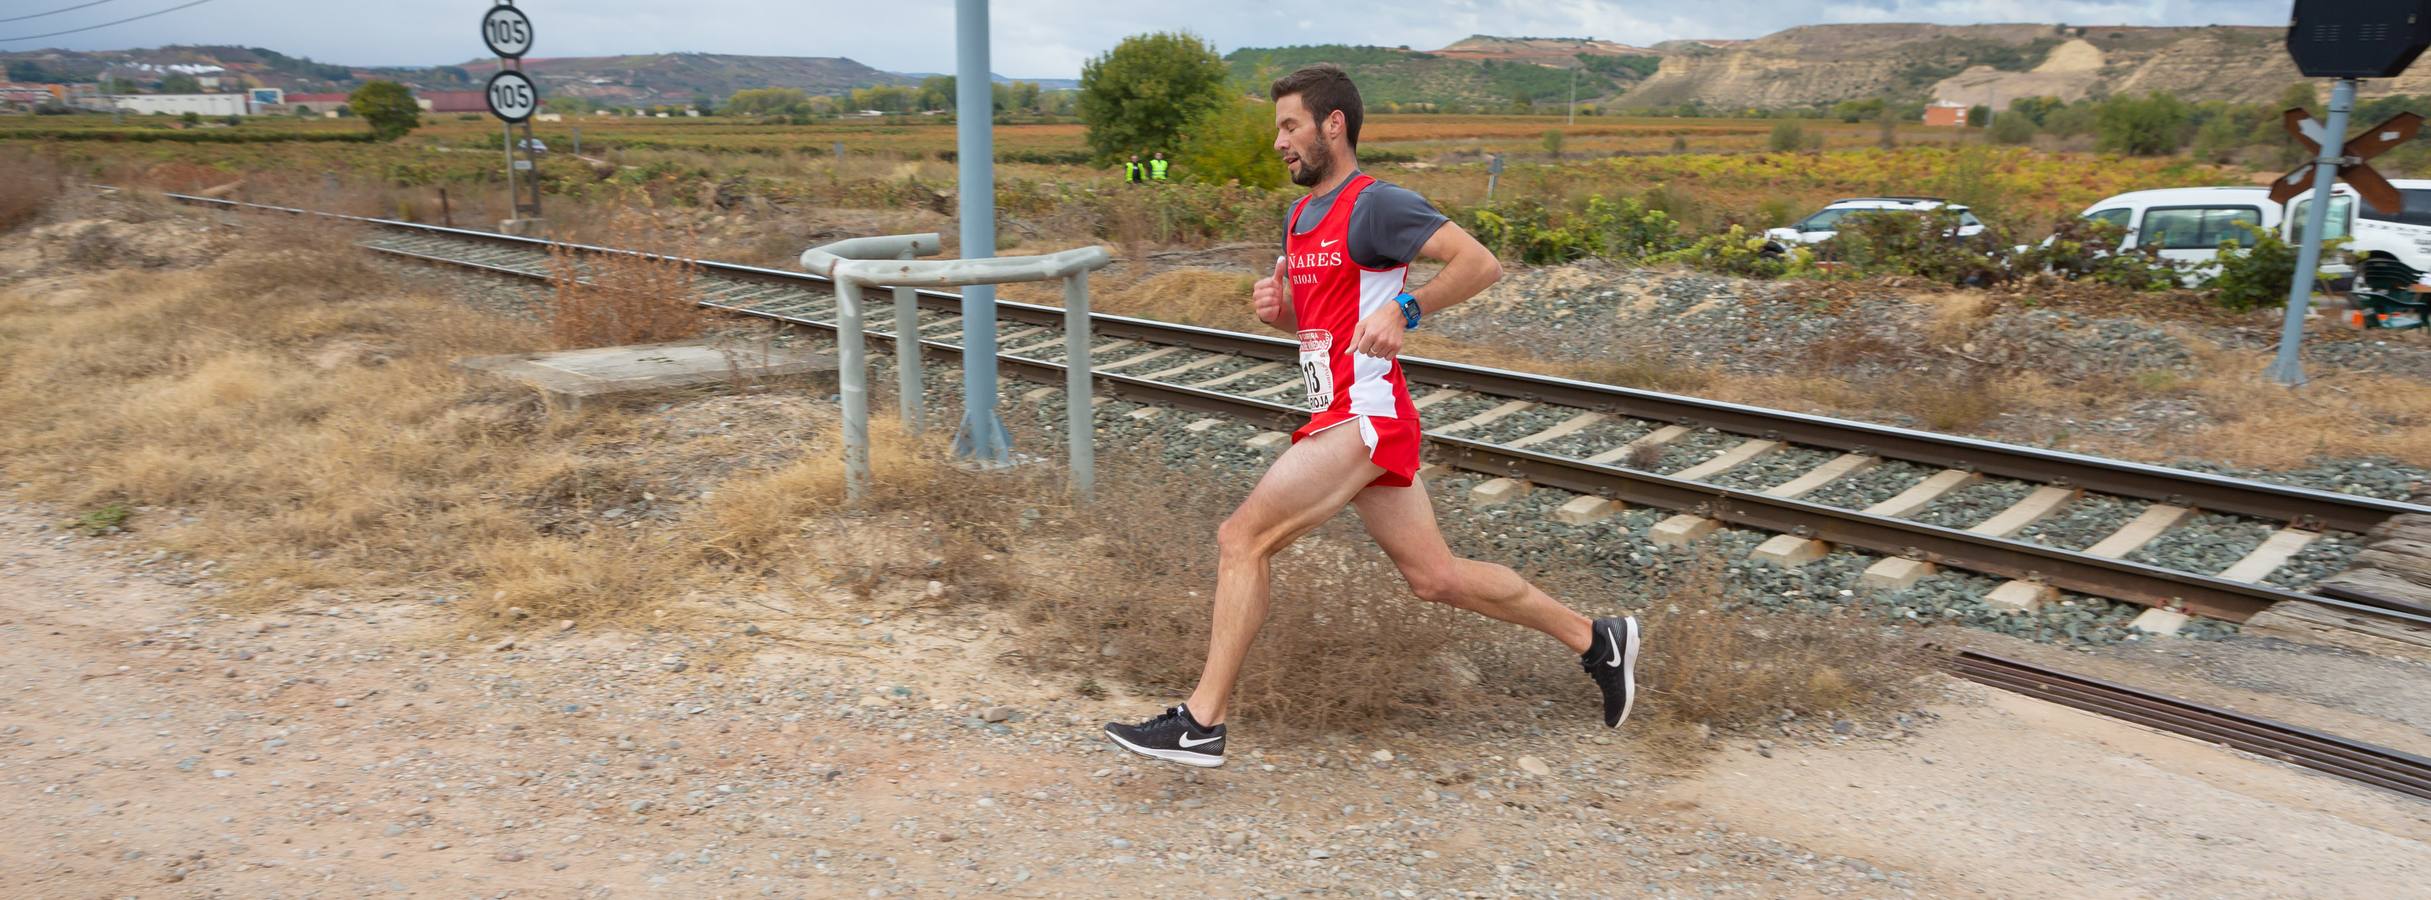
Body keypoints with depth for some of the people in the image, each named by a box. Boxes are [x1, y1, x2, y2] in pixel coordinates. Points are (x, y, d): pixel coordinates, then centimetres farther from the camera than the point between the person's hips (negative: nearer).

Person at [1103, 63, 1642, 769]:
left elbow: (1481, 263, -15)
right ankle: (1593, 638, 25)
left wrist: (1403, 310, -21)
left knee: (1242, 538, -13)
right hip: (1344, 418, 10)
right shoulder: (1300, 217, 18)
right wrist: (1273, 306, 7)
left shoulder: (1375, 204, -10)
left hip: (1363, 415, -10)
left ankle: (1202, 723, -6)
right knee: (1435, 577, 12)